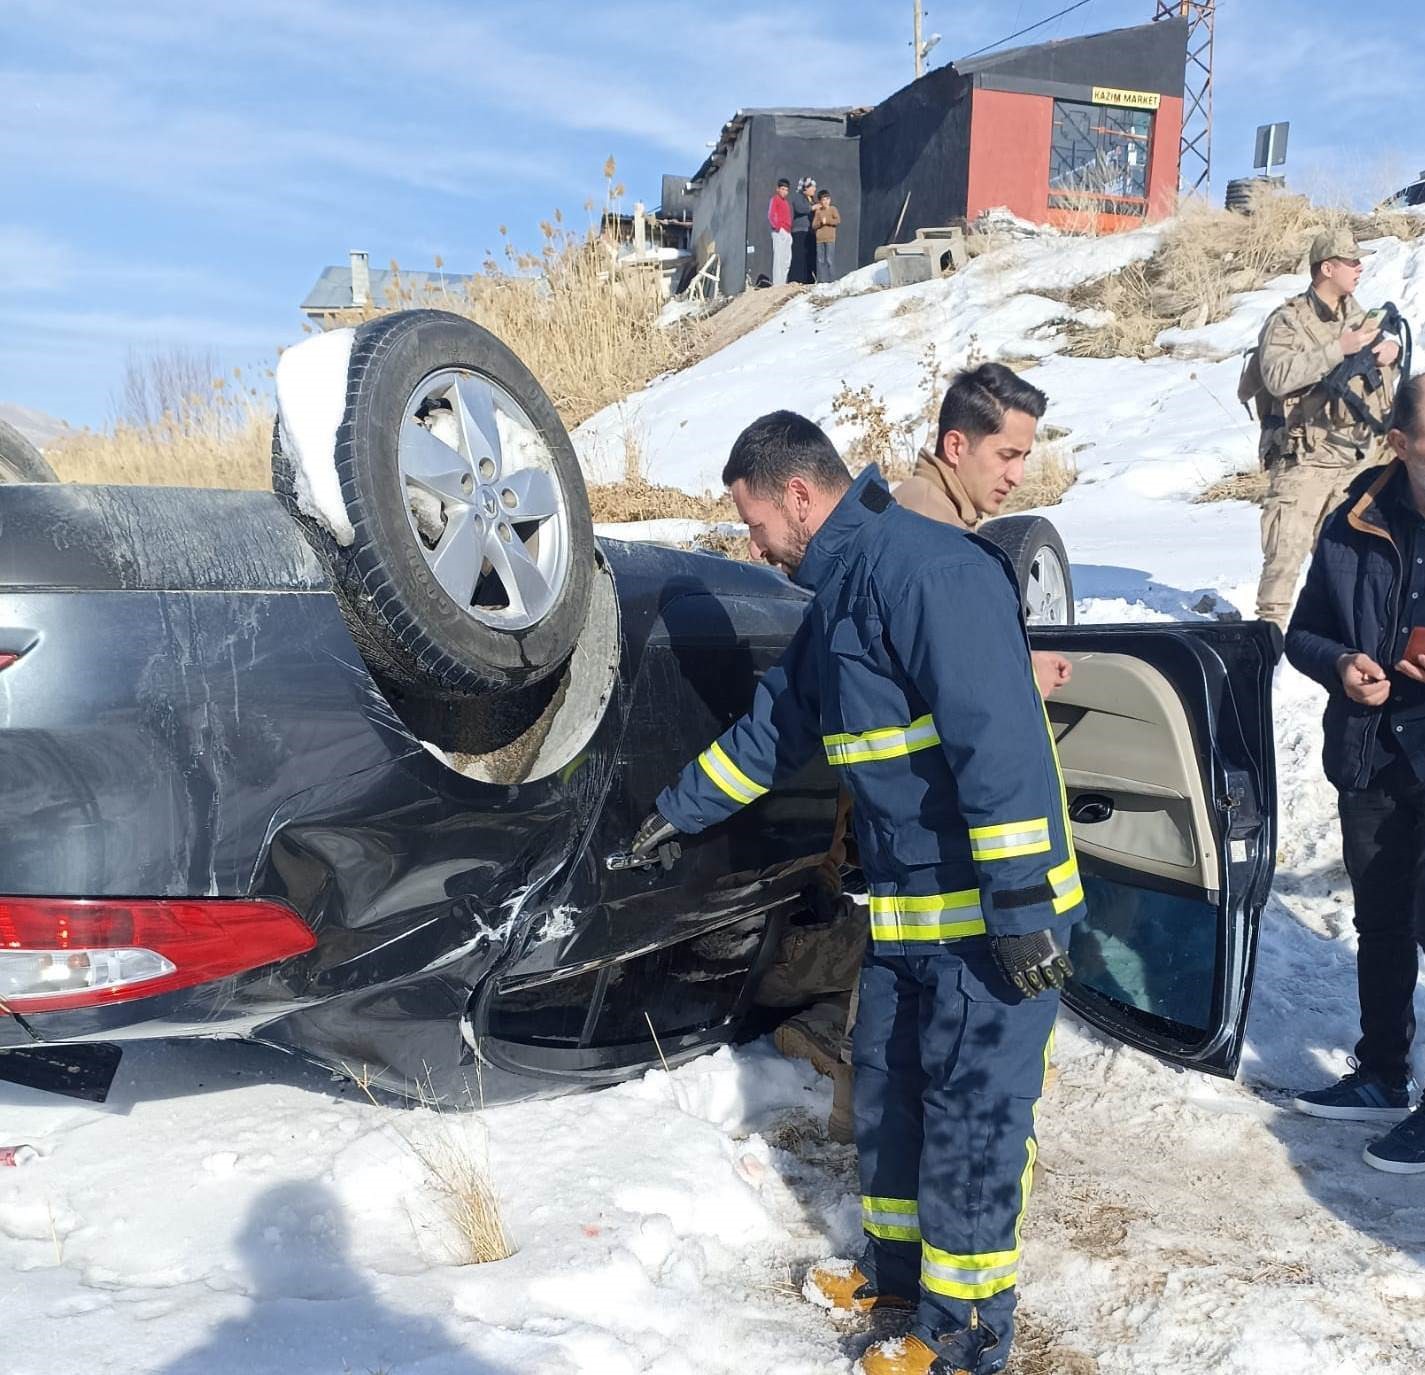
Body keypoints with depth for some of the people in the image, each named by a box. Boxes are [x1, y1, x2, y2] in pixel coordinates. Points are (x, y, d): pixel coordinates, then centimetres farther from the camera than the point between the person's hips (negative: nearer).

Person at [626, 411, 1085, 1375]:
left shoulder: (930, 568, -20)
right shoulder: (835, 594, 13)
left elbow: (1002, 740, -27)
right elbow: (772, 731, 24)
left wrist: (1021, 902, -27)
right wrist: (678, 810, 30)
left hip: (991, 910, -10)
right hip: (904, 906, 10)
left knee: (970, 1120, 3)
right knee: (889, 1092, 21)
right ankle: (897, 1264, 41)